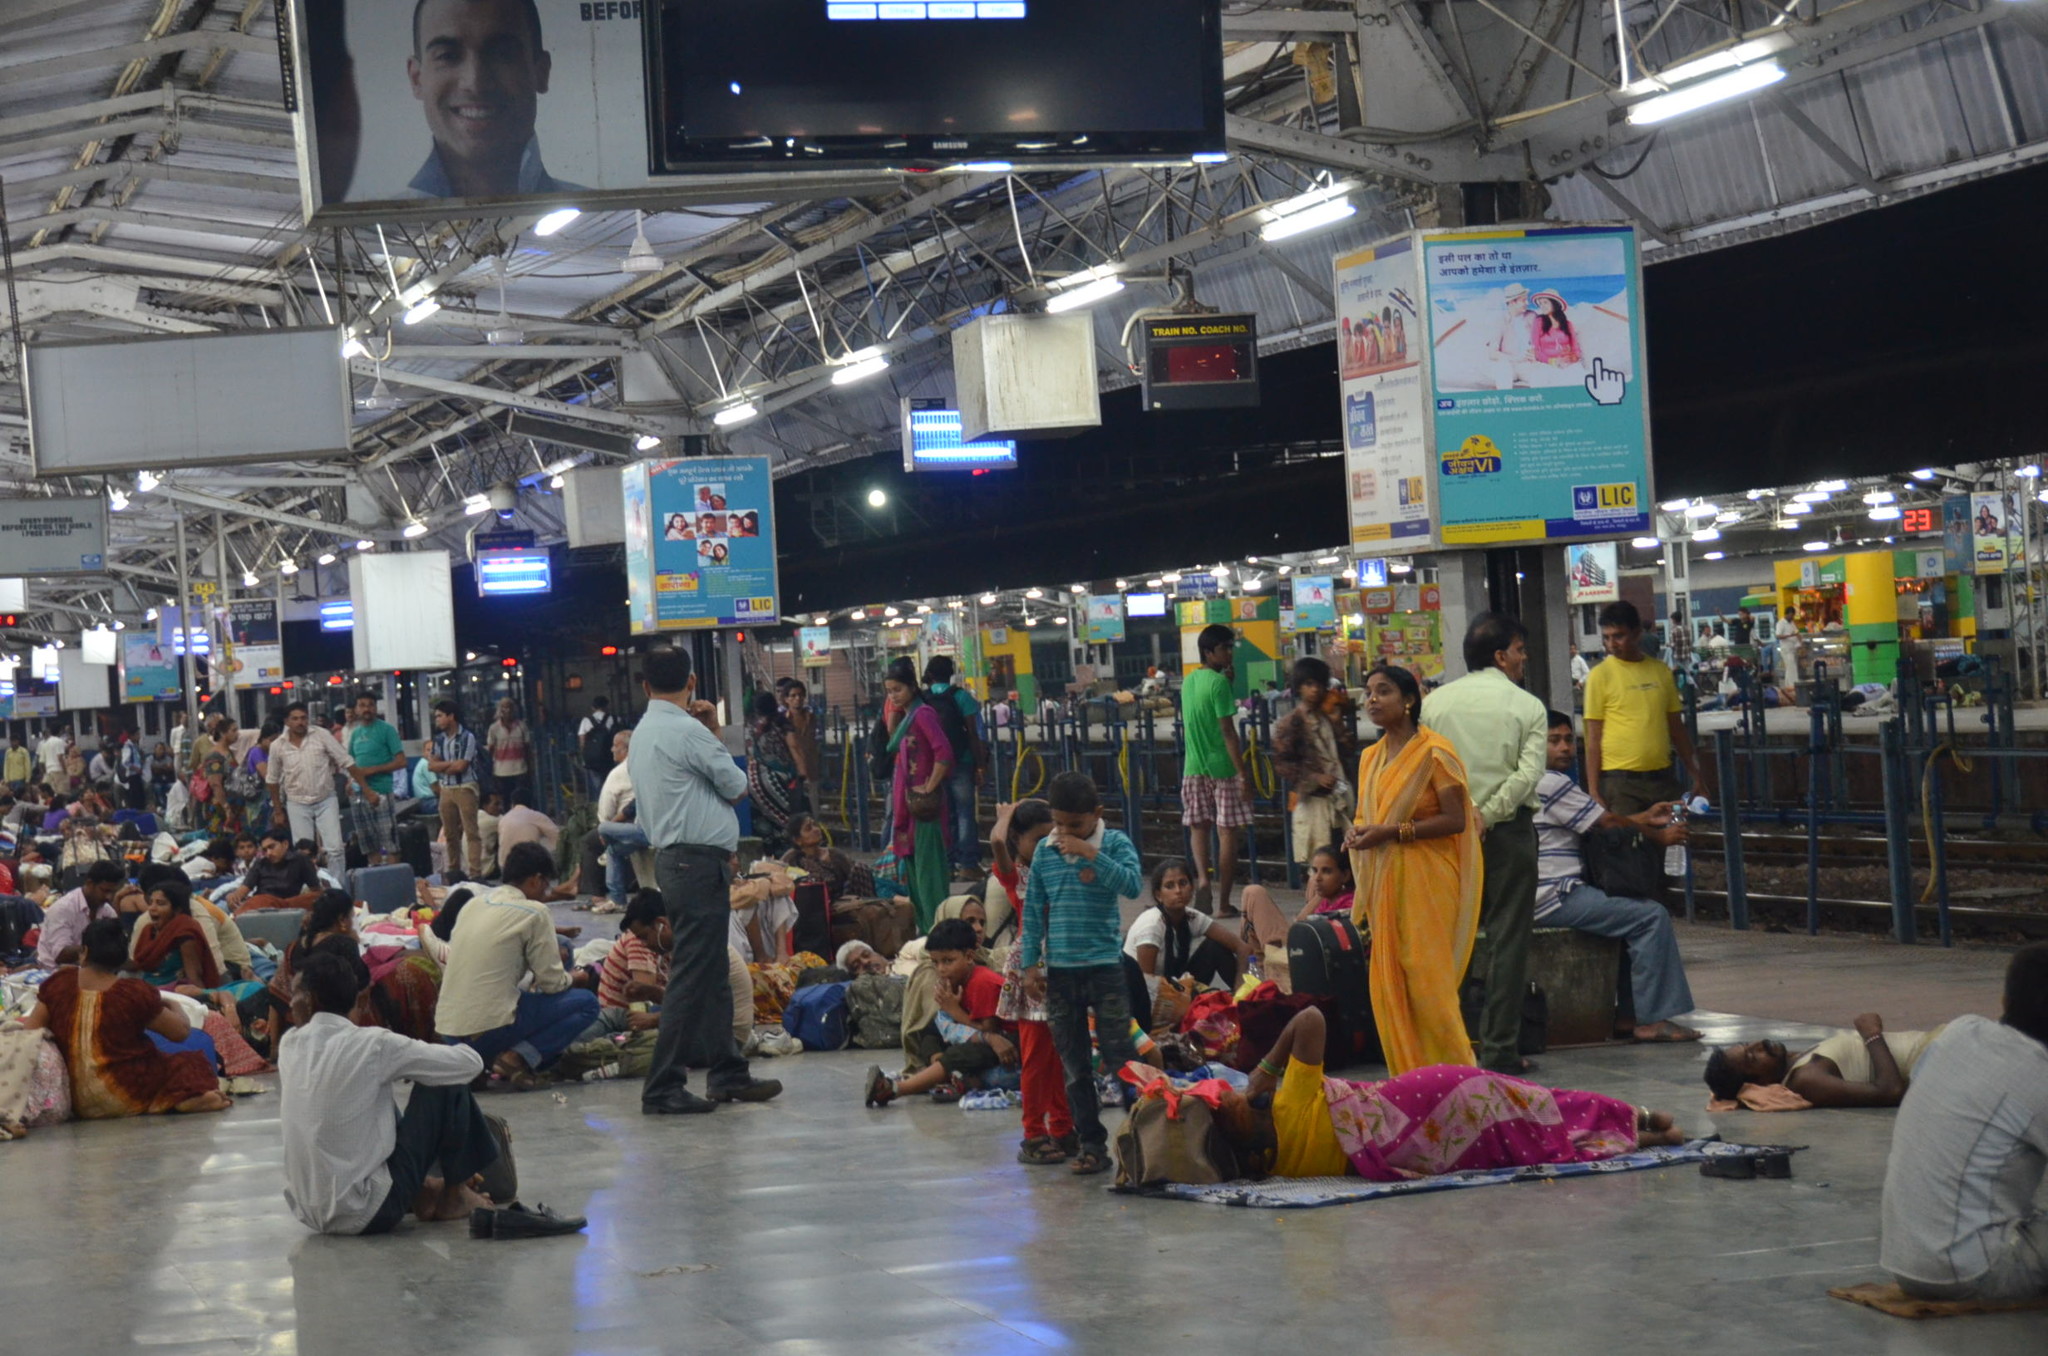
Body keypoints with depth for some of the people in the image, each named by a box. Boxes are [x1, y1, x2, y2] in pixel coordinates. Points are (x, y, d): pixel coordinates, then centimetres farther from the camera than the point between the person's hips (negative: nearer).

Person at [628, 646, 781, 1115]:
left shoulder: (642, 735, 14)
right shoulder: (686, 731, -14)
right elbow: (736, 785, -4)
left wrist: (713, 734, 13)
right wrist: (714, 735, 12)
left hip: (671, 860, 10)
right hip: (699, 861, -10)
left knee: (713, 974, 16)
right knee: (693, 976, -8)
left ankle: (728, 1073, 23)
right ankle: (663, 1088, -8)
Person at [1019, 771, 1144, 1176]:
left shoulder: (1114, 844, -4)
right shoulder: (1045, 851, 5)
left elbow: (1132, 884, -20)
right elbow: (1033, 910, 9)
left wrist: (1091, 854, -24)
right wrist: (1031, 964, 5)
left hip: (1106, 965, -3)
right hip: (1060, 970, 3)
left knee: (1120, 1056, -2)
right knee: (1075, 1065, 8)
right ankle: (1090, 1142, 15)